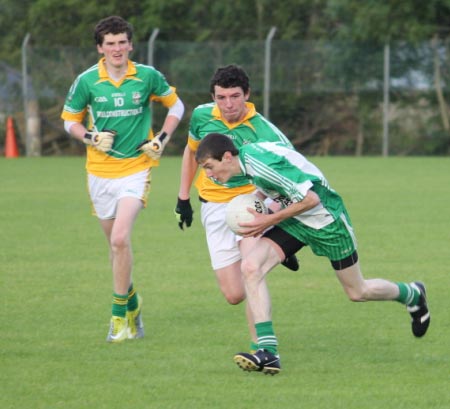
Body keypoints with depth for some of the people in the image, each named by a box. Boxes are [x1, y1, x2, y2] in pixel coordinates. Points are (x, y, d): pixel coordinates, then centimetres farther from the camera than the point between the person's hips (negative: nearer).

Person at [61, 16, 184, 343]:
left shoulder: (148, 76, -4)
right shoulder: (87, 81, -3)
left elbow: (176, 106, 11)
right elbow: (70, 121, 9)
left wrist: (162, 139, -2)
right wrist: (92, 138, -10)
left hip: (136, 168, -2)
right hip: (100, 171, 2)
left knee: (120, 239, -18)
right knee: (116, 244, 11)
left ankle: (120, 315, -10)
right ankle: (132, 304, 34)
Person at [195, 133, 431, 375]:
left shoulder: (263, 164, -33)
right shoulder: (246, 156, -6)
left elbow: (310, 198, -31)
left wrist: (269, 221, -25)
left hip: (327, 220, -8)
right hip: (294, 220, 8)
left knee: (358, 292, 9)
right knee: (250, 267, -15)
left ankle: (412, 294, 41)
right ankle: (268, 352, -16)